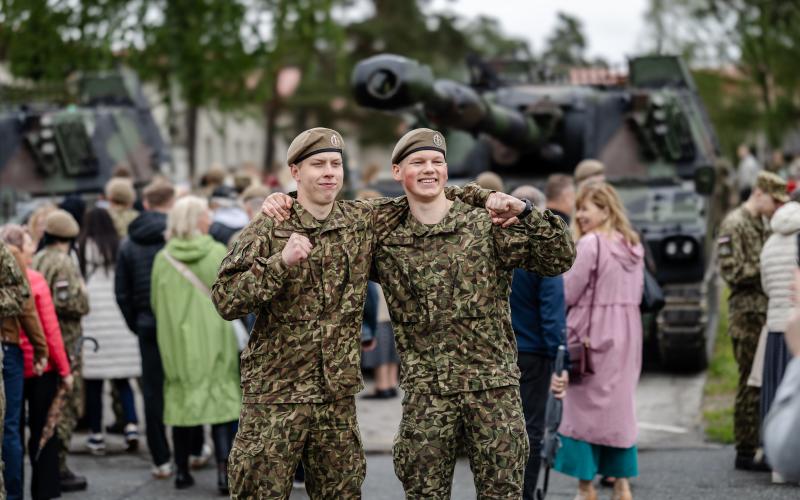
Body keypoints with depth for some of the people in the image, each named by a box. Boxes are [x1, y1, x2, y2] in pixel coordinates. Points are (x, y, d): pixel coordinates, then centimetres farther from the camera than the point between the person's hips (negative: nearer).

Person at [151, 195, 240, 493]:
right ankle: (224, 470, -8)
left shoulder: (163, 259, -1)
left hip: (177, 341, 2)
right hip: (214, 339, -2)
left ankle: (182, 471, 16)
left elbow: (156, 304, 6)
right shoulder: (217, 253, -7)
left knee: (182, 401, 12)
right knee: (222, 400, 1)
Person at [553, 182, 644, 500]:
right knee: (619, 407, 12)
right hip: (626, 337, 7)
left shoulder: (590, 244, -13)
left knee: (584, 408, 1)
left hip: (592, 335, -7)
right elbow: (637, 294, 15)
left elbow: (567, 294, -13)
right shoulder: (633, 246, 11)